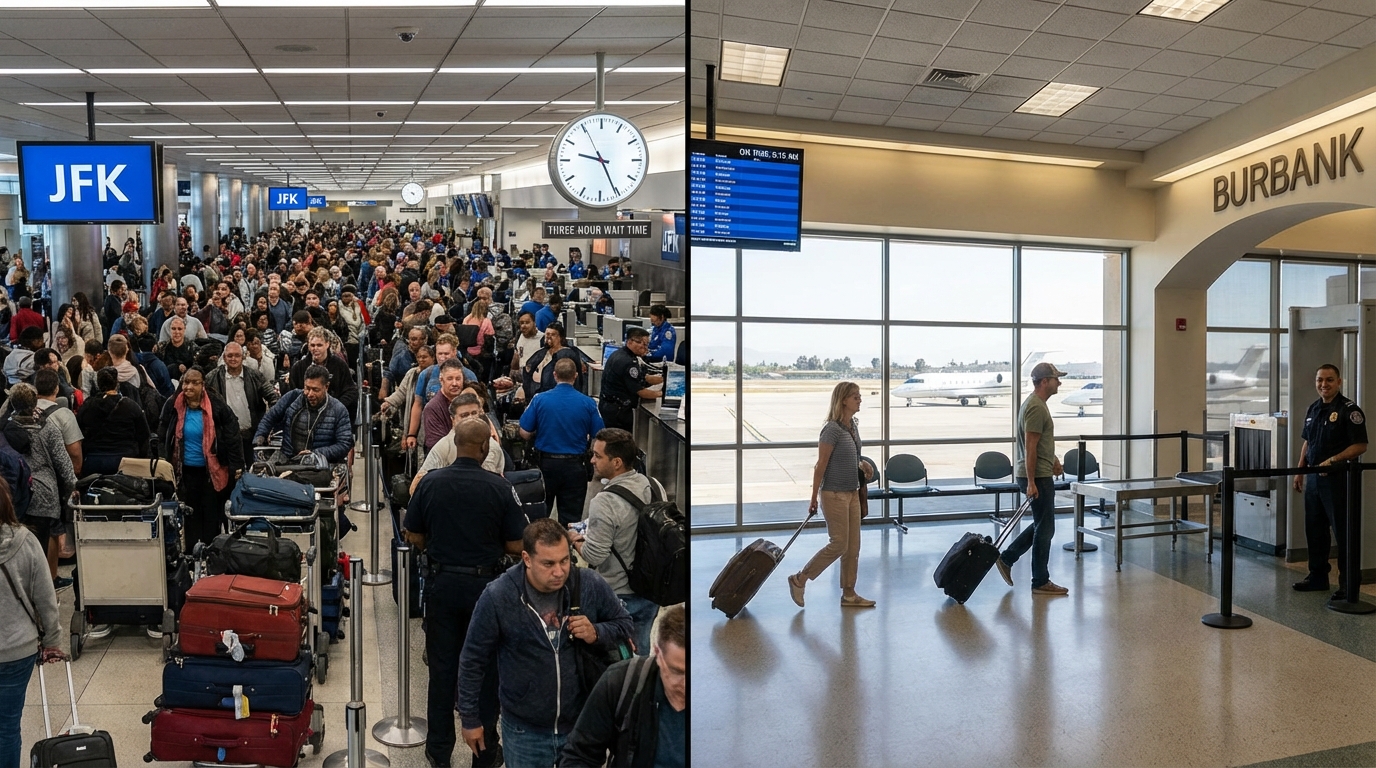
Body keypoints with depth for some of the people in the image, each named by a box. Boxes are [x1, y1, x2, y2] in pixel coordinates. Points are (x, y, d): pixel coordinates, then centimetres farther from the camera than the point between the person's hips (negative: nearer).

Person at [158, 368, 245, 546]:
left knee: (212, 515, 6)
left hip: (212, 471, -2)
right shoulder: (172, 406, -1)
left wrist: (236, 467, -9)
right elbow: (162, 438, 9)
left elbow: (232, 437, -6)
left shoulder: (217, 406, -10)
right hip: (186, 471, 3)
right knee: (191, 515, 10)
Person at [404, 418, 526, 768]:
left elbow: (414, 536, 1)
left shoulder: (429, 483, -8)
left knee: (442, 666, 14)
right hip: (485, 584, -2)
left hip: (443, 582, 2)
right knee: (485, 668, 11)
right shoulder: (499, 487, -15)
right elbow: (516, 545, -10)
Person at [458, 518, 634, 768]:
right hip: (524, 731, -1)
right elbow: (473, 661, -6)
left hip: (584, 724, 1)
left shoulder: (591, 584, -16)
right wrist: (471, 719, 1)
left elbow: (625, 625, 0)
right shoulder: (497, 596, -19)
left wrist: (596, 634, -20)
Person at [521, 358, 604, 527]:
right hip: (575, 465, -1)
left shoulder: (539, 399, -8)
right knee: (571, 518, 9)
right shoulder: (588, 403, -9)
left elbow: (525, 434, -5)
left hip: (546, 463, 1)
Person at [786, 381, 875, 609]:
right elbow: (821, 466, -15)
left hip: (852, 493, 8)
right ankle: (799, 579, 8)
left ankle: (849, 594, 19)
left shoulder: (853, 425, 8)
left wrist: (861, 465, 5)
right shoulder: (832, 429, -18)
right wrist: (814, 499, -13)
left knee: (853, 546, 10)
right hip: (834, 494, -8)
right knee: (838, 544, -5)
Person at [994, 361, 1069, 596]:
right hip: (1037, 477, -11)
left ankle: (1006, 558, 20)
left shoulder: (1035, 404, 14)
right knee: (1045, 528, -2)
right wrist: (1031, 483, -25)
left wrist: (1054, 460, 27)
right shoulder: (1036, 407, -20)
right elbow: (1030, 447, -24)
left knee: (1042, 525, 19)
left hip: (1039, 474, 11)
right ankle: (1041, 582, 8)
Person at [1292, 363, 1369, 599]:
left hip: (1337, 479, -8)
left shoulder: (1349, 410, -10)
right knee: (1314, 529, 14)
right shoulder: (1313, 409, 13)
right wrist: (1300, 469, 14)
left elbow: (1360, 446, -14)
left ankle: (1347, 584, 6)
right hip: (1313, 478, 8)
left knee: (1343, 533, -2)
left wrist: (1333, 460, -22)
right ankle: (1317, 577, 25)